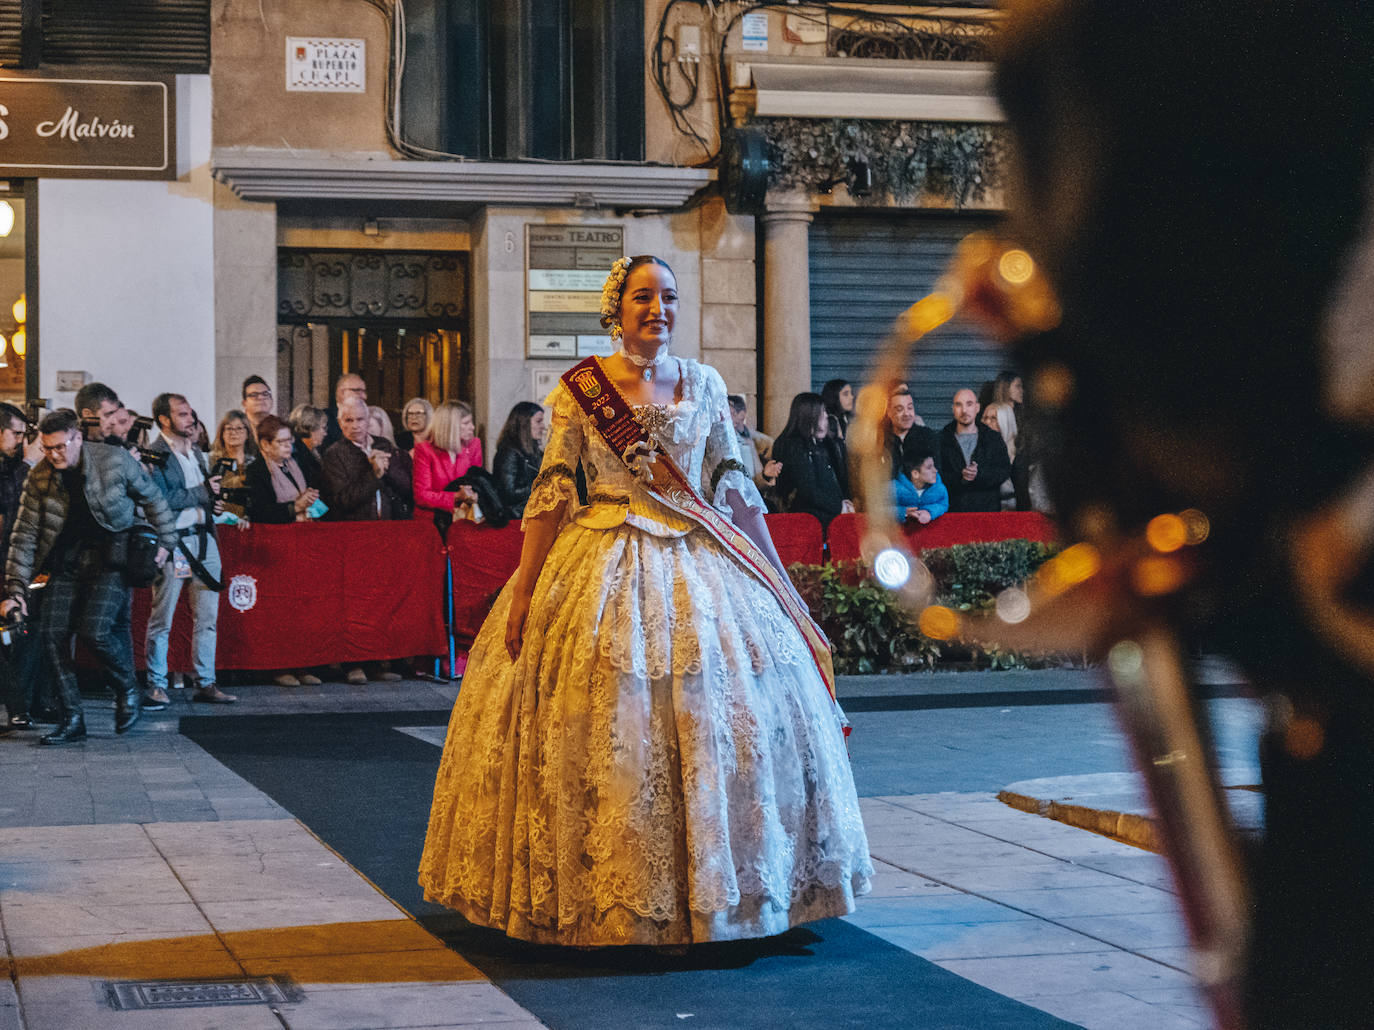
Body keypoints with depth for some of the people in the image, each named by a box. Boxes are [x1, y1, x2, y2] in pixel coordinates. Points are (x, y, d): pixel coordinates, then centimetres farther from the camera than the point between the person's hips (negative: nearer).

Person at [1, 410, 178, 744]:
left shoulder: (115, 460, -12)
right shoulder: (39, 478, -4)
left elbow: (152, 498, 4)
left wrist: (165, 540, 6)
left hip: (111, 557, -4)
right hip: (66, 563, 4)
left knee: (94, 630, -22)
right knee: (51, 634, -8)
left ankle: (127, 689, 7)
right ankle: (72, 720, 3)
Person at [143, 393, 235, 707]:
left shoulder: (196, 453, 19)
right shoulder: (154, 455, -7)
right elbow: (159, 499, -19)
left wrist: (213, 492, 6)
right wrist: (202, 492, -13)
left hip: (204, 540, 7)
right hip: (172, 543, -7)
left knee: (207, 617, 7)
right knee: (162, 618, -1)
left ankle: (205, 684, 13)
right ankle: (156, 686, 6)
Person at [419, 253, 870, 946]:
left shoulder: (703, 383, 8)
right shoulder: (582, 387, -1)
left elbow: (735, 484, 9)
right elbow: (552, 491, -3)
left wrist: (779, 580, 6)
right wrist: (523, 591, -10)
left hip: (699, 559, 3)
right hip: (606, 563, -3)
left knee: (729, 713, -2)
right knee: (606, 723, -5)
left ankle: (711, 888, 10)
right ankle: (607, 896, 6)